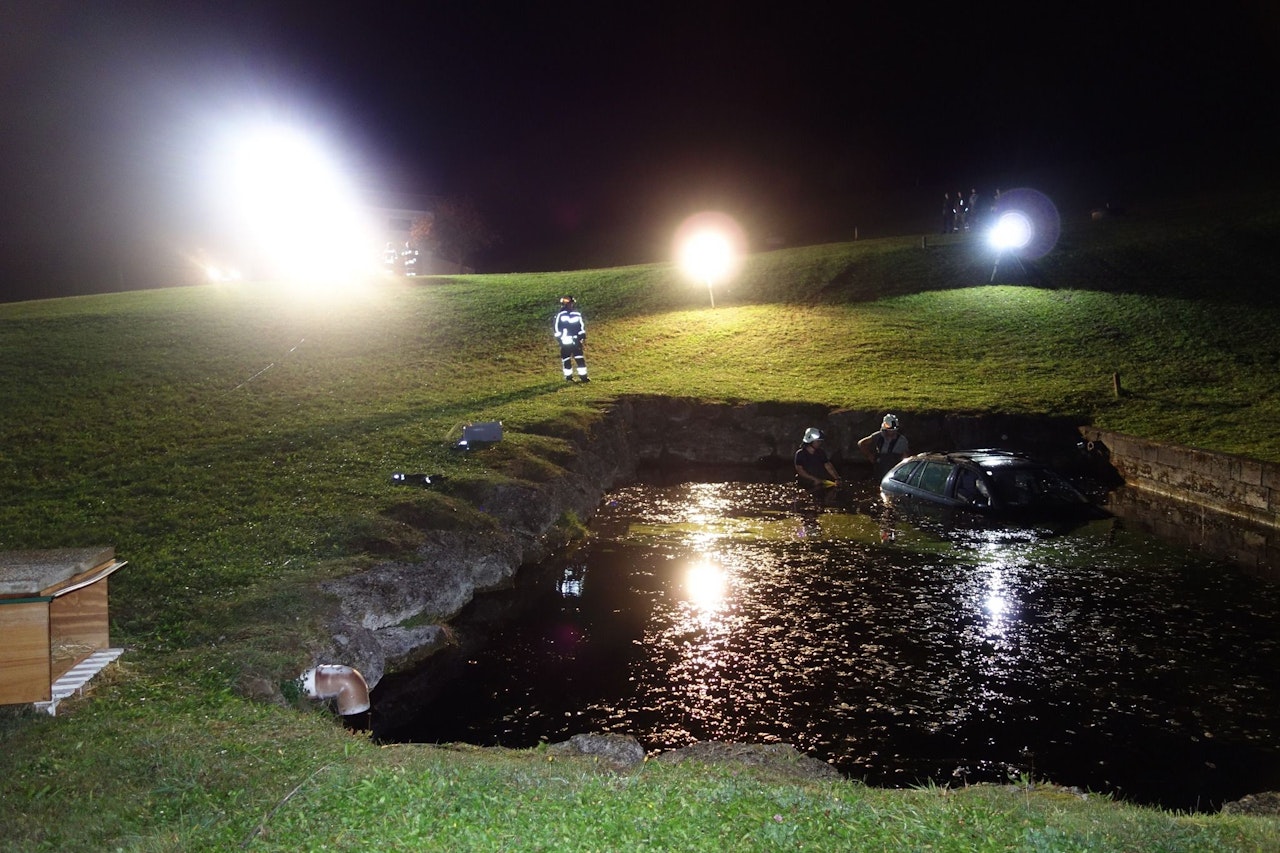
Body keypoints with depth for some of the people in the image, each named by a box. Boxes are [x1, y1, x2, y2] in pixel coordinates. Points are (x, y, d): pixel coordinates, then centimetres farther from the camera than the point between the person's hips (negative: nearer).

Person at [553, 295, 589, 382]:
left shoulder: (577, 314, 4)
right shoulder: (560, 315, -7)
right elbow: (556, 328, -4)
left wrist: (582, 335, 7)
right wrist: (560, 338, -7)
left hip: (576, 341, 3)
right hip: (565, 342, -3)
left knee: (580, 358, 4)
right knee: (566, 359, 3)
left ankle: (583, 375, 10)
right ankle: (568, 376, 10)